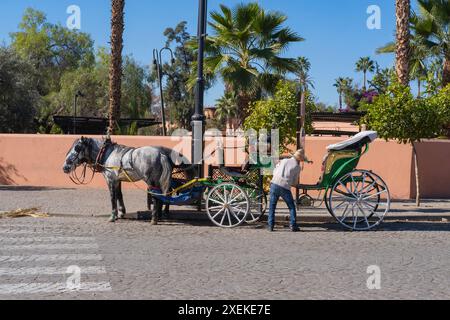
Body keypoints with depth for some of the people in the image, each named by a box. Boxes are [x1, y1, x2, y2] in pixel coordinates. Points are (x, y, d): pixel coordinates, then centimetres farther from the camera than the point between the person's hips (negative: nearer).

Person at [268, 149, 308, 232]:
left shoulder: (283, 161, 14)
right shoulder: (297, 167, 6)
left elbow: (274, 172, 15)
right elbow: (295, 183, 11)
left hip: (274, 184, 3)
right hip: (285, 188, -3)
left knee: (272, 207, 12)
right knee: (292, 207, 13)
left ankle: (271, 226, 8)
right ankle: (293, 226, 9)